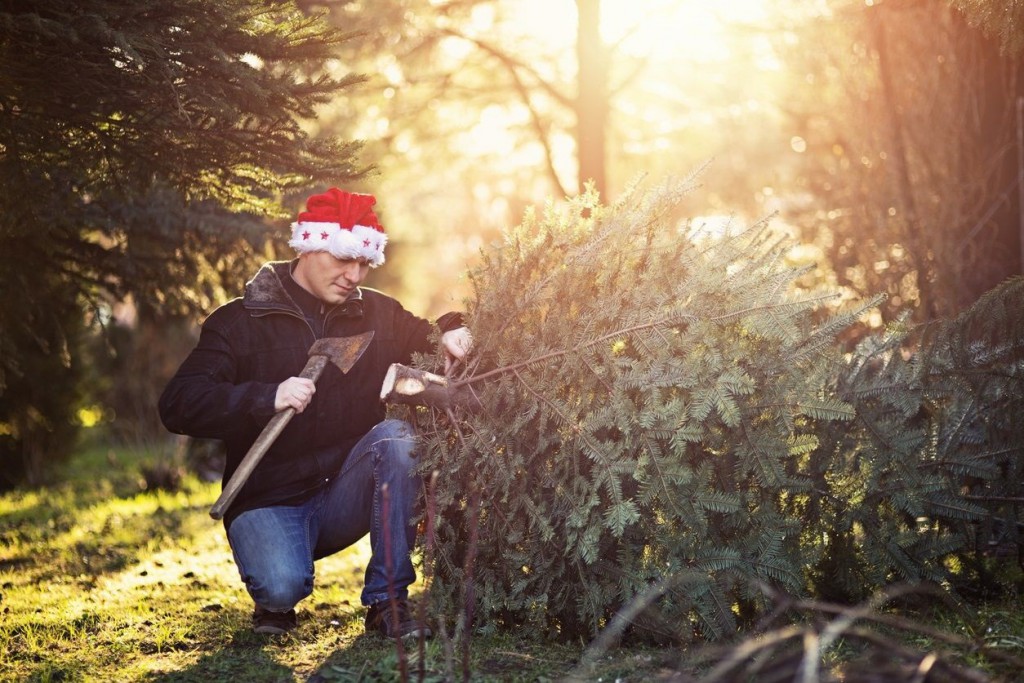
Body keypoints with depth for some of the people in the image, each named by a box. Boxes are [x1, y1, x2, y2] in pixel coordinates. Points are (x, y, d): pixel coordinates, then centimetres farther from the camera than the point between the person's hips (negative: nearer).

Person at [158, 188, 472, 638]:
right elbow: (177, 406, -15)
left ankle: (389, 603, -16)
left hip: (346, 496, 4)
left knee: (395, 436, -25)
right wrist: (267, 398, -30)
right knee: (283, 586, -32)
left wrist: (450, 336, -9)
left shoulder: (377, 314, 8)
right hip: (268, 501, -3)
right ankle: (275, 604, 9)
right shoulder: (239, 322, -4)